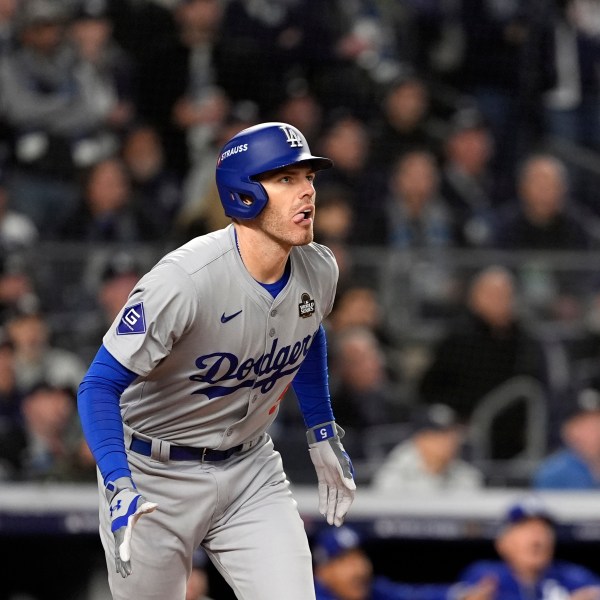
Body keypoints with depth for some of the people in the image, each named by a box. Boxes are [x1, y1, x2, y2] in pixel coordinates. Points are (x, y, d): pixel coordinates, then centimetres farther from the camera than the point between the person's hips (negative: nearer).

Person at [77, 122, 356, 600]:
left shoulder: (320, 270, -7)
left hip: (252, 471, 5)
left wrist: (323, 433, 19)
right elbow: (100, 385, -28)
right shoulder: (184, 280, -28)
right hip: (155, 475, -5)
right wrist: (119, 489, -40)